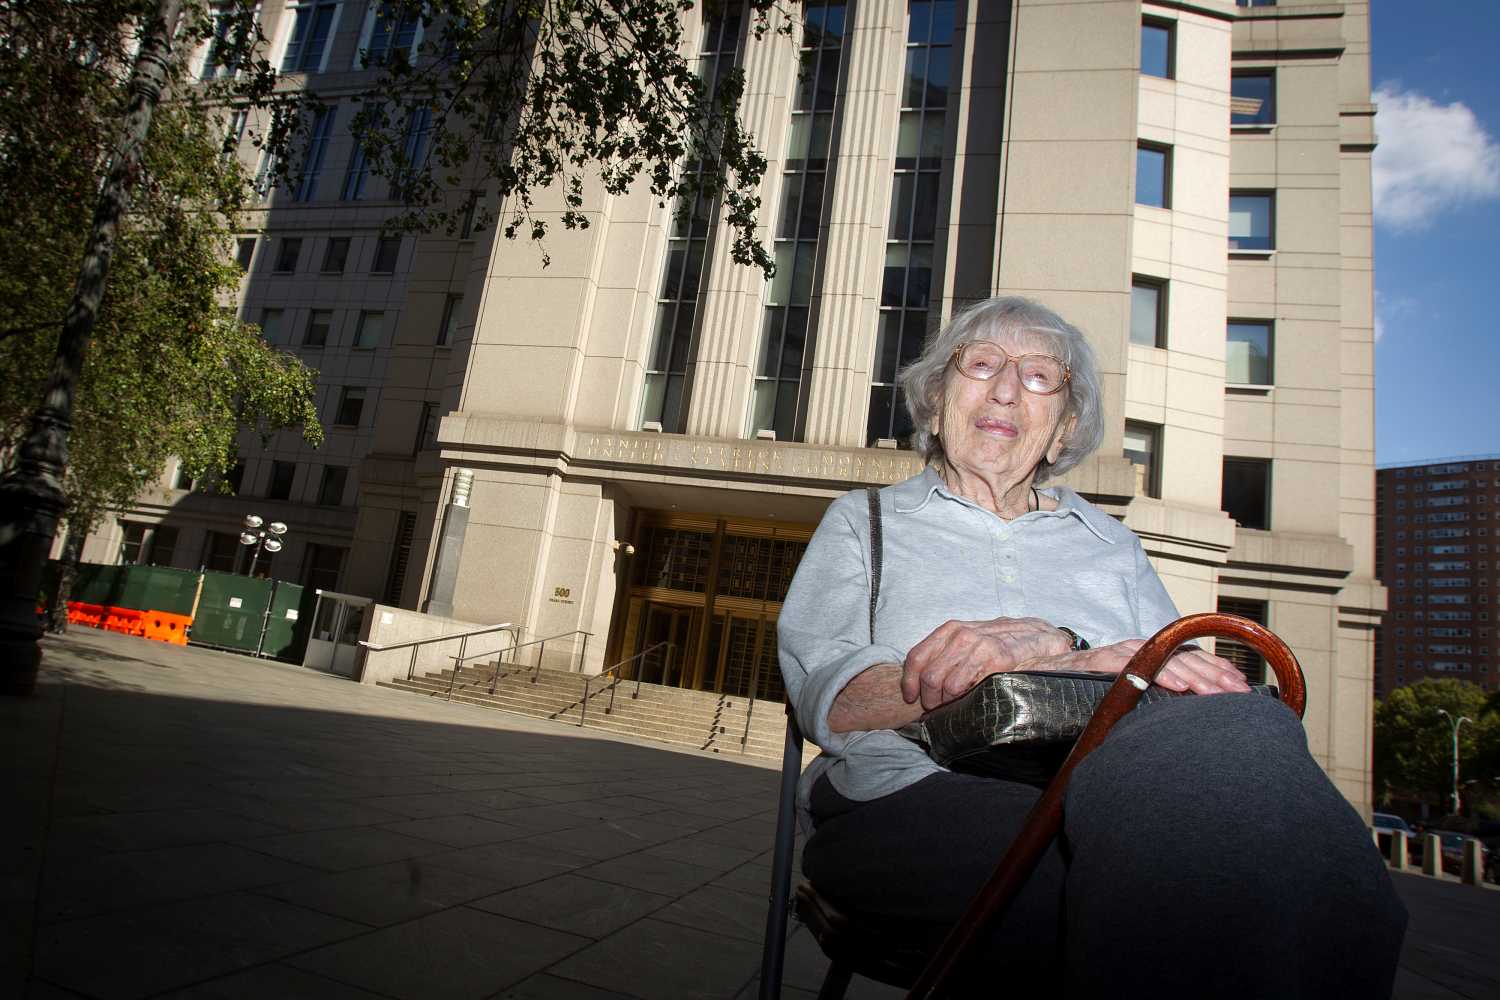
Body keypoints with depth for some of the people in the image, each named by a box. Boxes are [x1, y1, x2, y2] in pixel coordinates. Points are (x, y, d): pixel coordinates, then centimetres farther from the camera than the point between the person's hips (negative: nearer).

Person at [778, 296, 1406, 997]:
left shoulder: (1112, 545, 26)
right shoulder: (865, 521, 17)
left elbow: (1206, 693, 8)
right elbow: (826, 700, -2)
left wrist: (1049, 642, -14)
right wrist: (1075, 666, -14)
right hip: (918, 804, -3)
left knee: (1237, 728, -30)